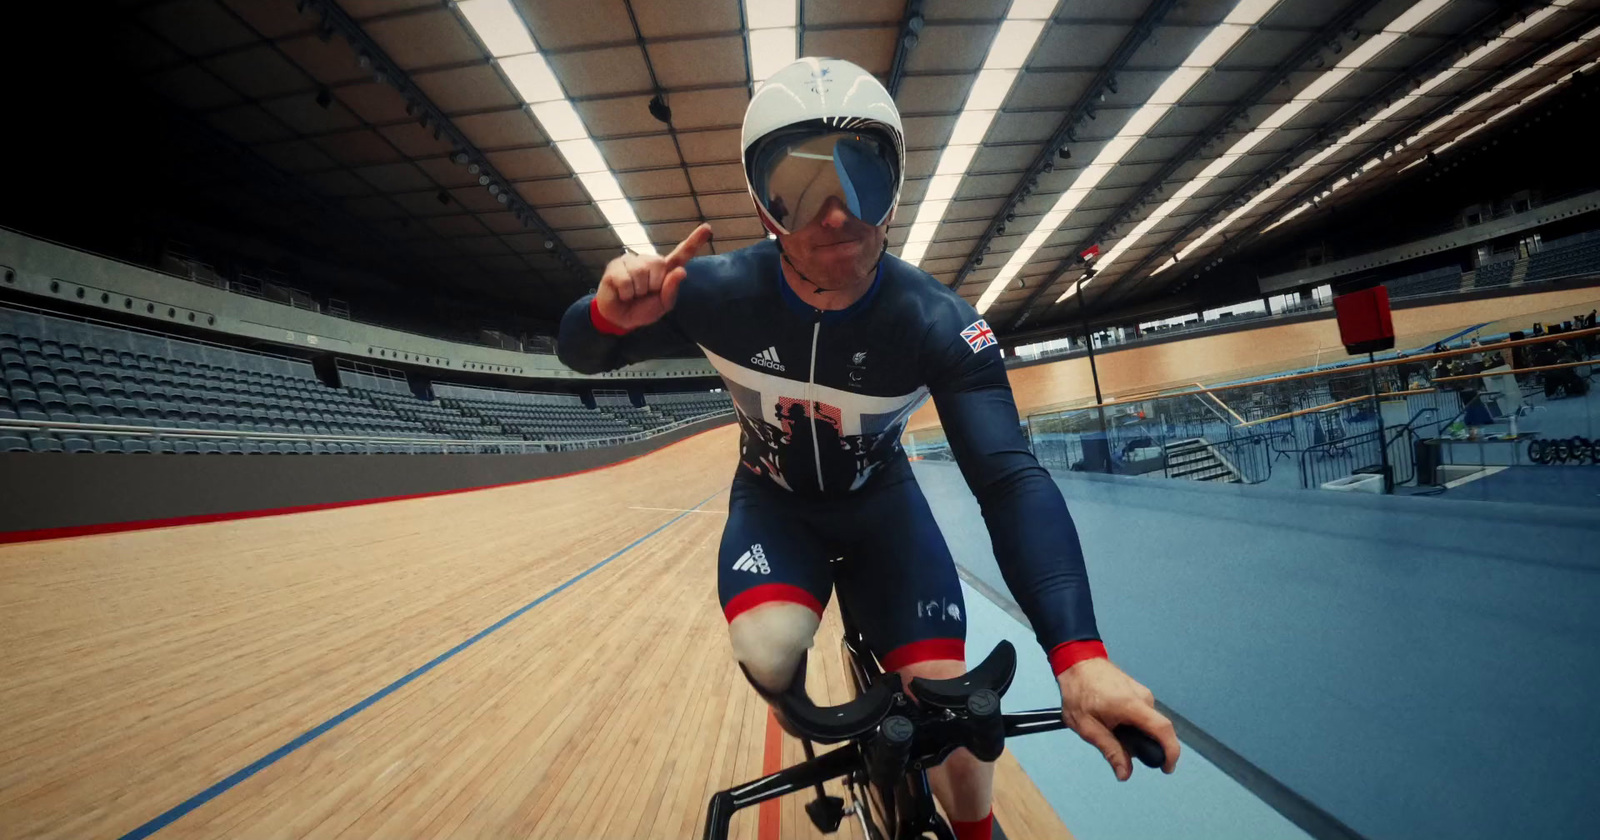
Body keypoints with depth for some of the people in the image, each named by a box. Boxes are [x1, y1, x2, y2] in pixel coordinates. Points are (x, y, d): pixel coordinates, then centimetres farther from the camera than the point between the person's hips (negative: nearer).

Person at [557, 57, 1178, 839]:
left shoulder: (938, 323, -27)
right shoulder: (721, 292, -24)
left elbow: (1010, 479, -33)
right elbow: (578, 351, -12)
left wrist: (1078, 654, -45)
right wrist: (610, 314, -38)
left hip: (879, 501, 0)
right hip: (773, 500, 1)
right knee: (769, 655, -27)